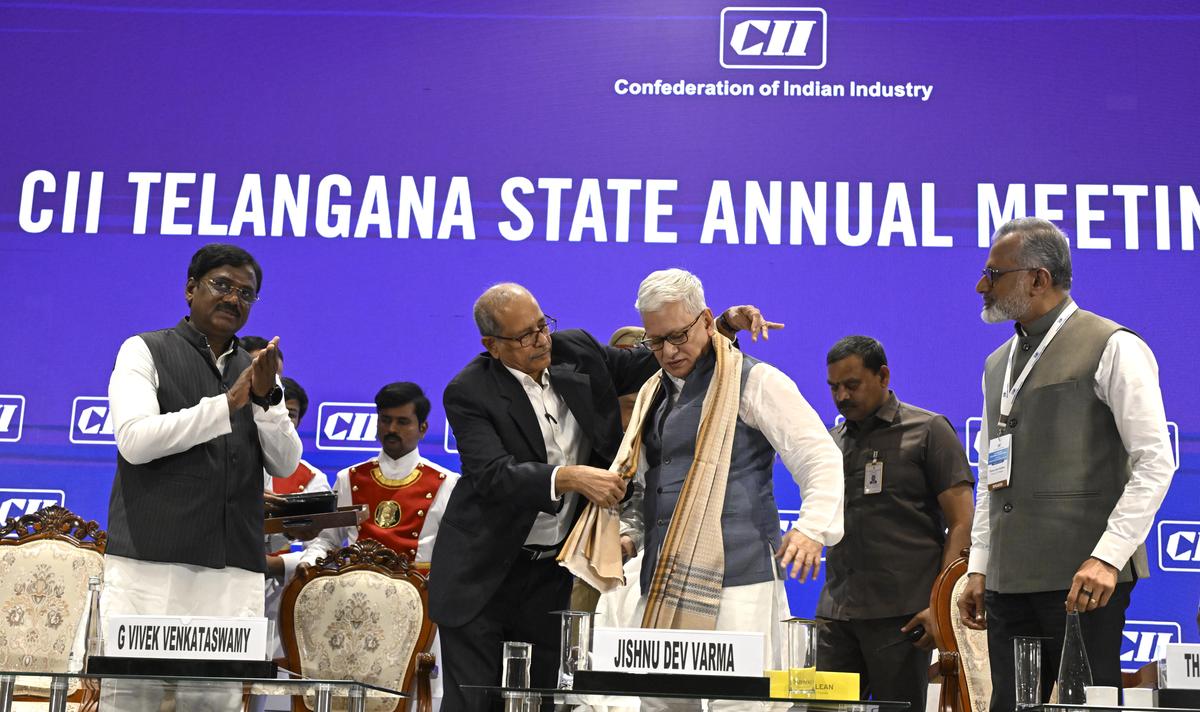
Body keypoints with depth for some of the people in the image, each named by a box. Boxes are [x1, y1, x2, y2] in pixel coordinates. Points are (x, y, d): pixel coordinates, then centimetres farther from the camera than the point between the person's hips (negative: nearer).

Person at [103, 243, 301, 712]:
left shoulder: (258, 372, 17)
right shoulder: (144, 351, 6)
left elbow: (285, 465, 9)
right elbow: (134, 441, -9)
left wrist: (267, 398, -7)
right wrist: (227, 403, -13)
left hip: (234, 568, 3)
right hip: (152, 559, -3)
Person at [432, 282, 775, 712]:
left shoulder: (575, 350, 0)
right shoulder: (469, 393, -15)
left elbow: (657, 362, 10)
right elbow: (492, 475, -27)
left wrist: (726, 323, -3)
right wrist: (571, 478, -39)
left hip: (551, 573, 5)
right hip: (481, 574, -4)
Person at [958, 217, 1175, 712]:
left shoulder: (1113, 349, -4)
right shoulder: (997, 363, 18)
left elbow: (1155, 463, -10)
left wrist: (1107, 558, -17)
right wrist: (978, 568, 14)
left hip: (1083, 579, -6)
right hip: (1009, 580, 7)